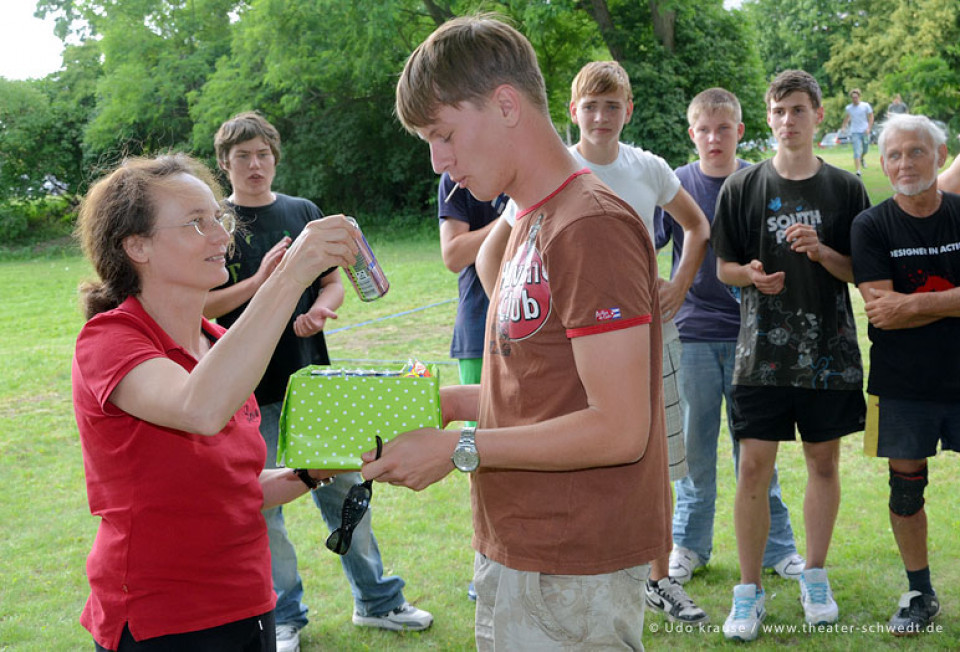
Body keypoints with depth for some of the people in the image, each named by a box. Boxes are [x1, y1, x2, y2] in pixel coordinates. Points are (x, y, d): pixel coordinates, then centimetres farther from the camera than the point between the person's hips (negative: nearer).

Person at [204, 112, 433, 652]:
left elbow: (334, 282, 11)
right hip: (249, 390, -3)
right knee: (261, 503, 6)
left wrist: (320, 310, -10)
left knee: (344, 486, 10)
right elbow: (198, 306, -8)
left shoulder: (304, 213, 7)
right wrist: (259, 281, -20)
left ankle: (377, 600, 25)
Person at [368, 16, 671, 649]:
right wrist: (443, 402, 5)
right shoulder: (530, 224, 13)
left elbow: (619, 429, -21)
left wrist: (459, 450, -17)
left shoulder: (593, 225, -17)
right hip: (513, 553, 9)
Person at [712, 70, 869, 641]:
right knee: (754, 468, -3)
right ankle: (750, 589, 11)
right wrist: (752, 274, -14)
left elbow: (863, 272, 4)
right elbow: (723, 267, 7)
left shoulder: (845, 188, 4)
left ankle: (815, 576, 27)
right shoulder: (743, 187, 3)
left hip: (830, 351, 1)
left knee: (824, 464, 10)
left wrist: (821, 253, -14)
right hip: (763, 351, -1)